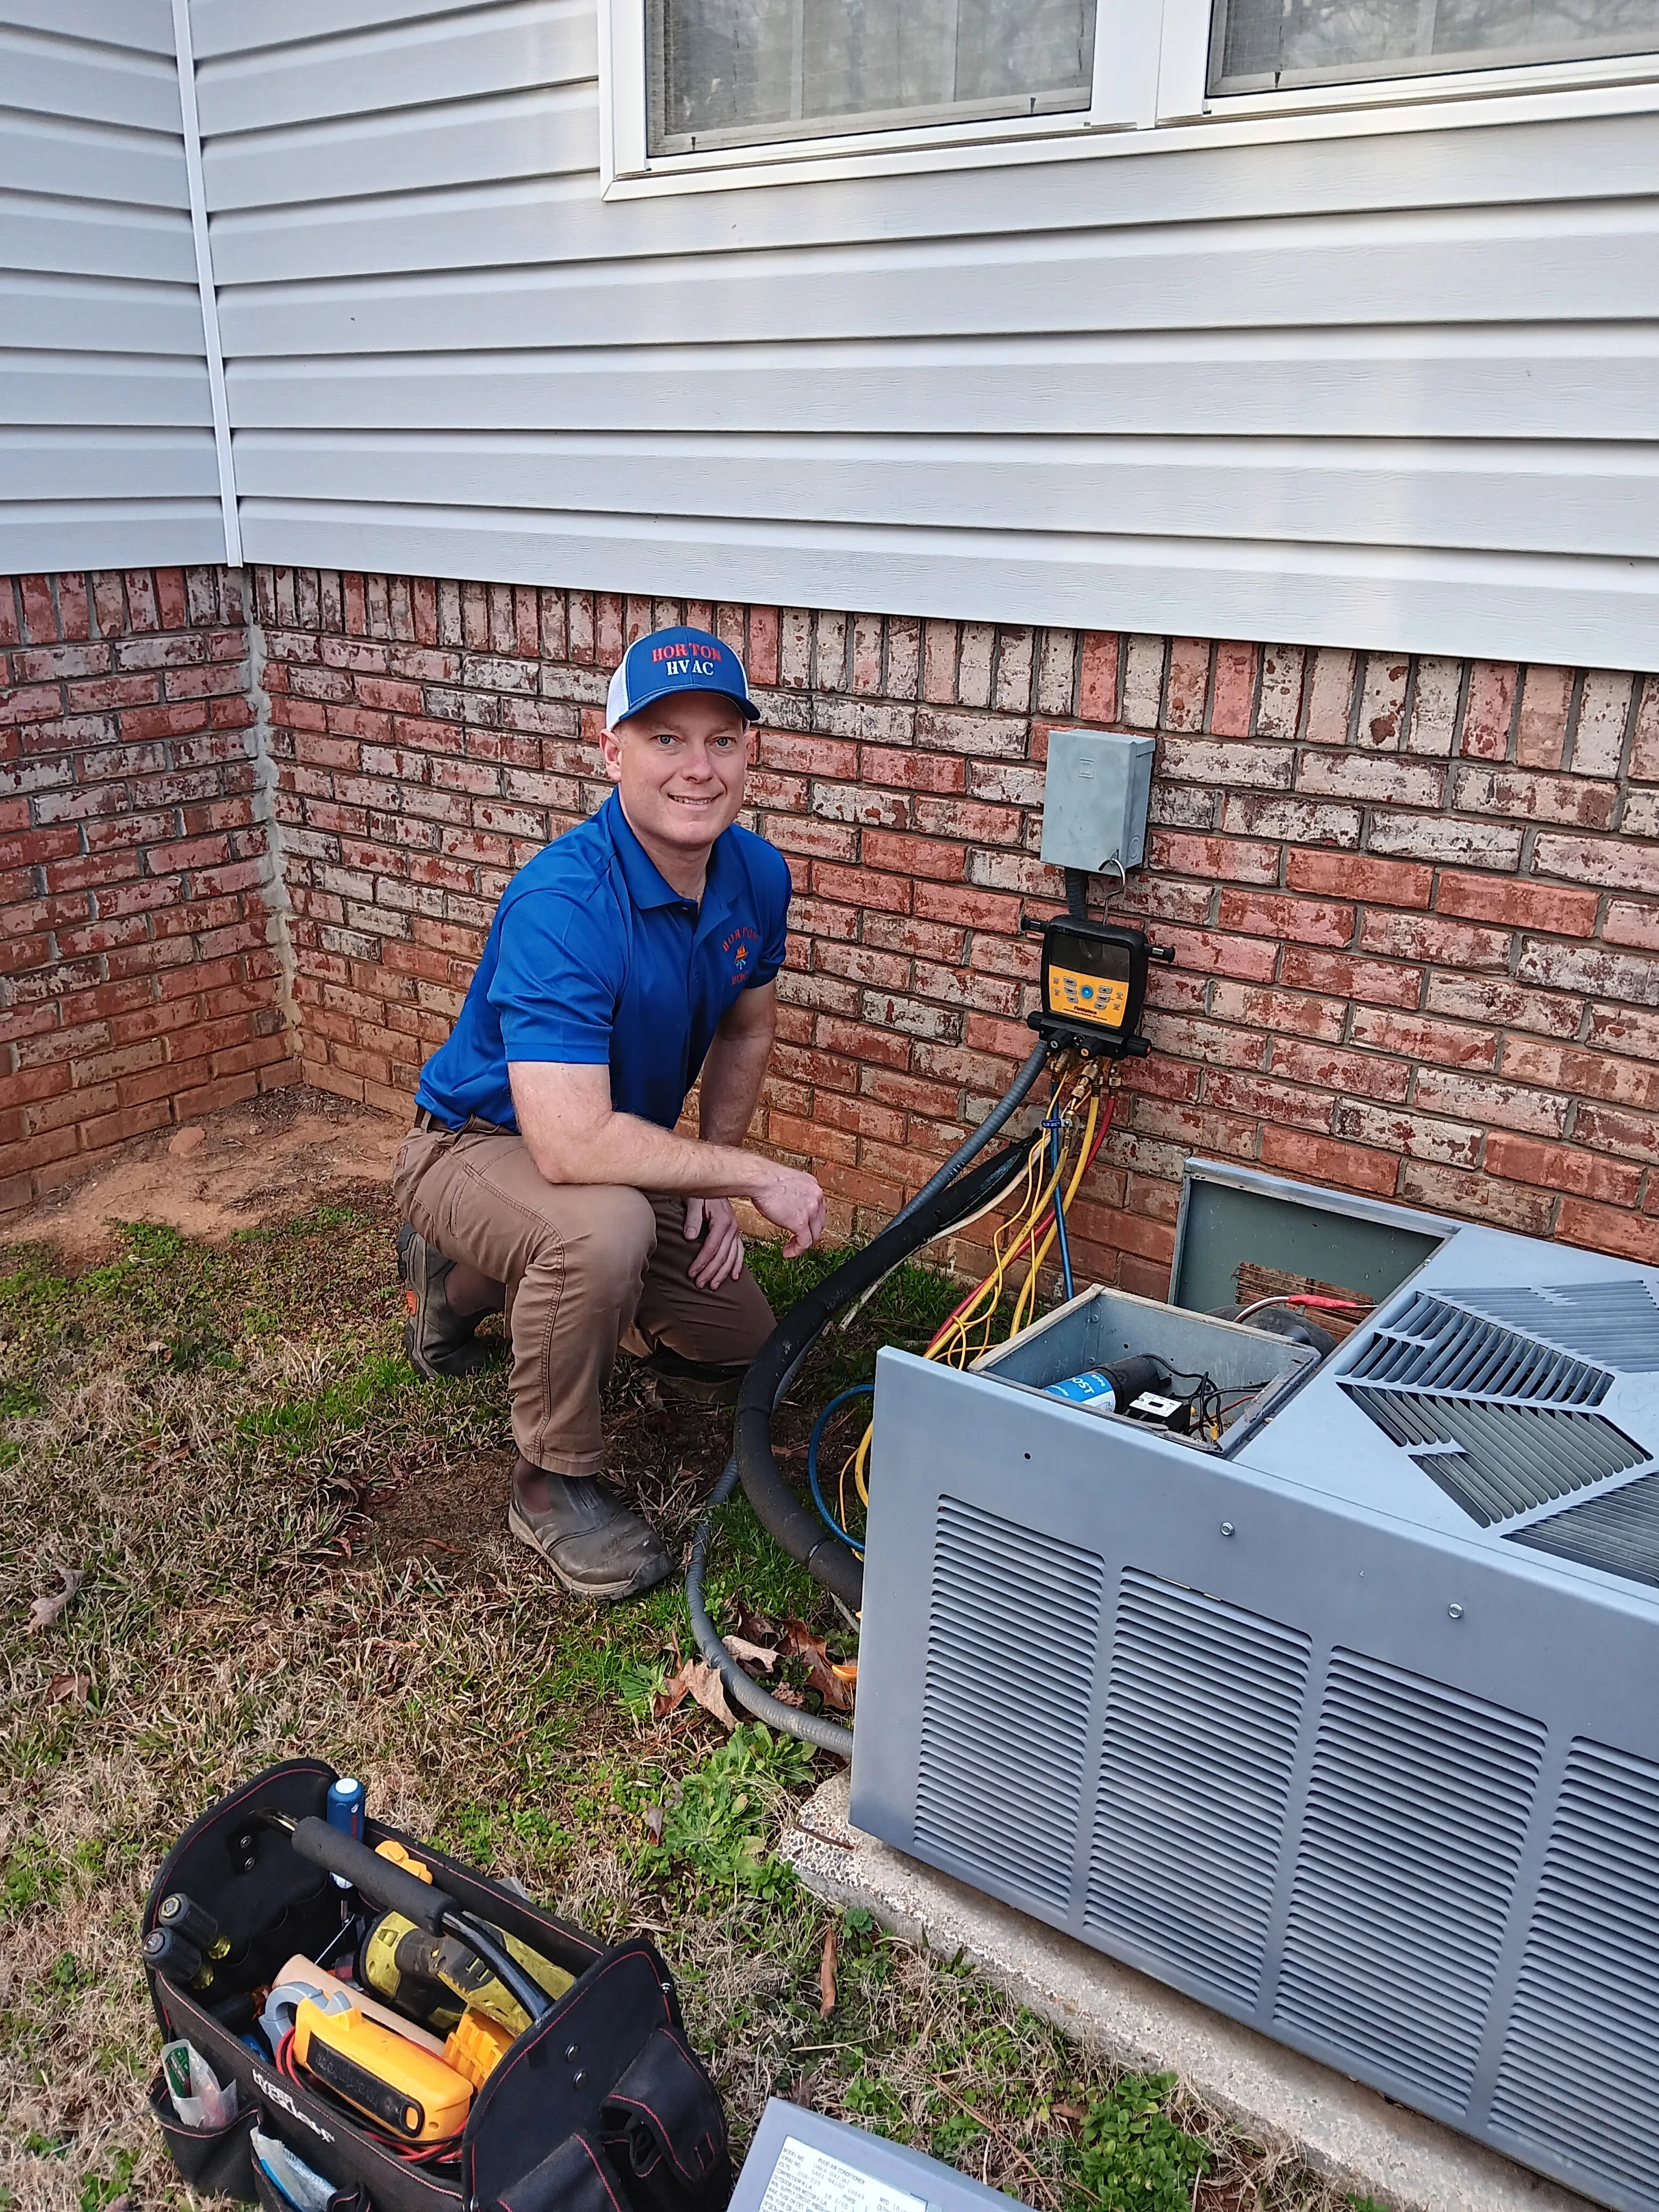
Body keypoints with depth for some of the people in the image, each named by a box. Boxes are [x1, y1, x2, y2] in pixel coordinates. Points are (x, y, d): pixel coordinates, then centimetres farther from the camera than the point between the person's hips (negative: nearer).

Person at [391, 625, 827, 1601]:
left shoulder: (758, 874, -10)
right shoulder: (560, 905, -35)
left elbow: (748, 1027, 8)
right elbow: (571, 1145, -43)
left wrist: (712, 1180, -1)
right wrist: (755, 1174, -33)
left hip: (620, 1151, 8)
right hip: (479, 1145, -7)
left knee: (740, 1351, 13)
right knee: (604, 1228, -40)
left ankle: (471, 1279, 29)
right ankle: (557, 1482, -10)